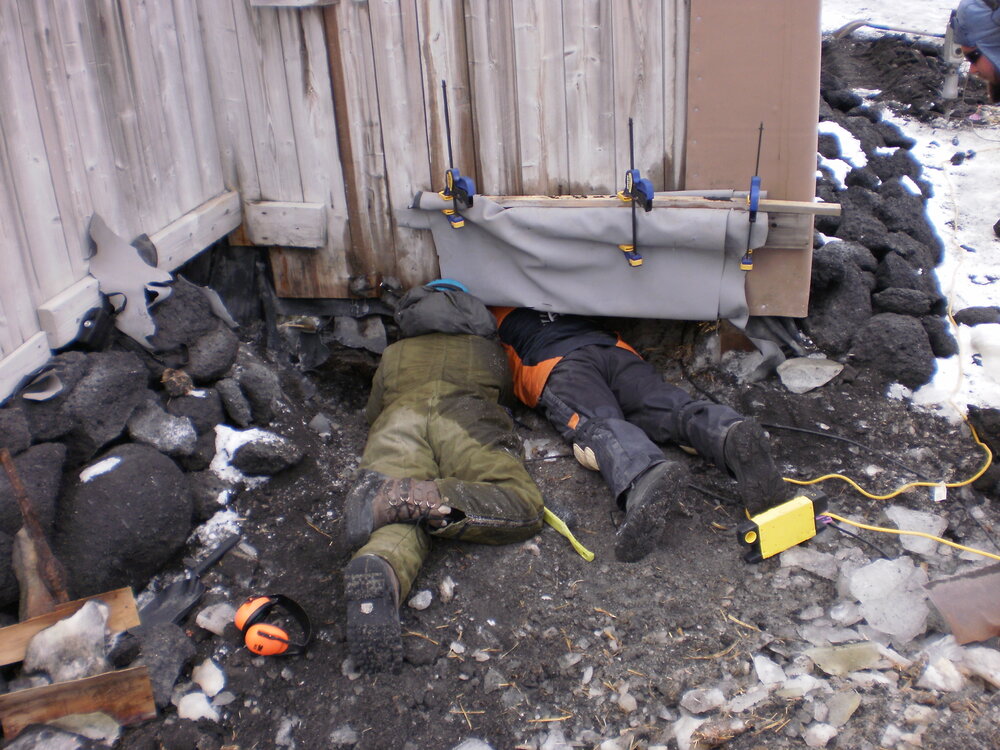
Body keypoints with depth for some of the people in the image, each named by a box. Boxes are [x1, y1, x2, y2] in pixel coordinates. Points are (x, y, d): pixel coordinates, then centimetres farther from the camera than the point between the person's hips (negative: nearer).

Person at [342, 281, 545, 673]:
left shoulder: (394, 354, 39)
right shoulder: (486, 348, 38)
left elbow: (372, 411, 41)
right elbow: (505, 392, 49)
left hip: (398, 423, 2)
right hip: (464, 417, -2)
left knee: (400, 527, -20)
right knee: (523, 507, -15)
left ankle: (377, 570, -59)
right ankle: (405, 496, -36)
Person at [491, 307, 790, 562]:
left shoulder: (495, 314, 31)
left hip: (557, 366, -4)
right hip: (615, 349, 5)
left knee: (599, 425, -29)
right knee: (674, 408, -14)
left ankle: (643, 478, -63)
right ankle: (734, 435, -47)